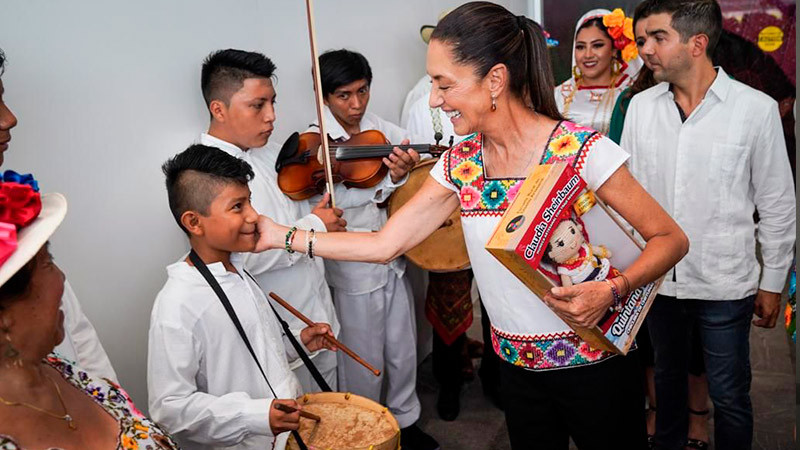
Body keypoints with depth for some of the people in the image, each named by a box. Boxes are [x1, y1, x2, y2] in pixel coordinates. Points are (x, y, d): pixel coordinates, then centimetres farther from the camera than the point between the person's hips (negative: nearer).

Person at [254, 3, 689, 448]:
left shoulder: (582, 150, -19)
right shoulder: (460, 163, -3)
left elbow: (671, 238, -13)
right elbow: (385, 244, -2)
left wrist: (611, 290, -30)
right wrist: (281, 235, -4)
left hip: (593, 365, -4)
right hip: (518, 366, 5)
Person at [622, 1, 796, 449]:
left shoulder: (756, 109, -12)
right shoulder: (641, 106, -2)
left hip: (725, 286, -3)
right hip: (656, 278, 4)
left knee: (729, 397, 9)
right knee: (667, 377, 22)